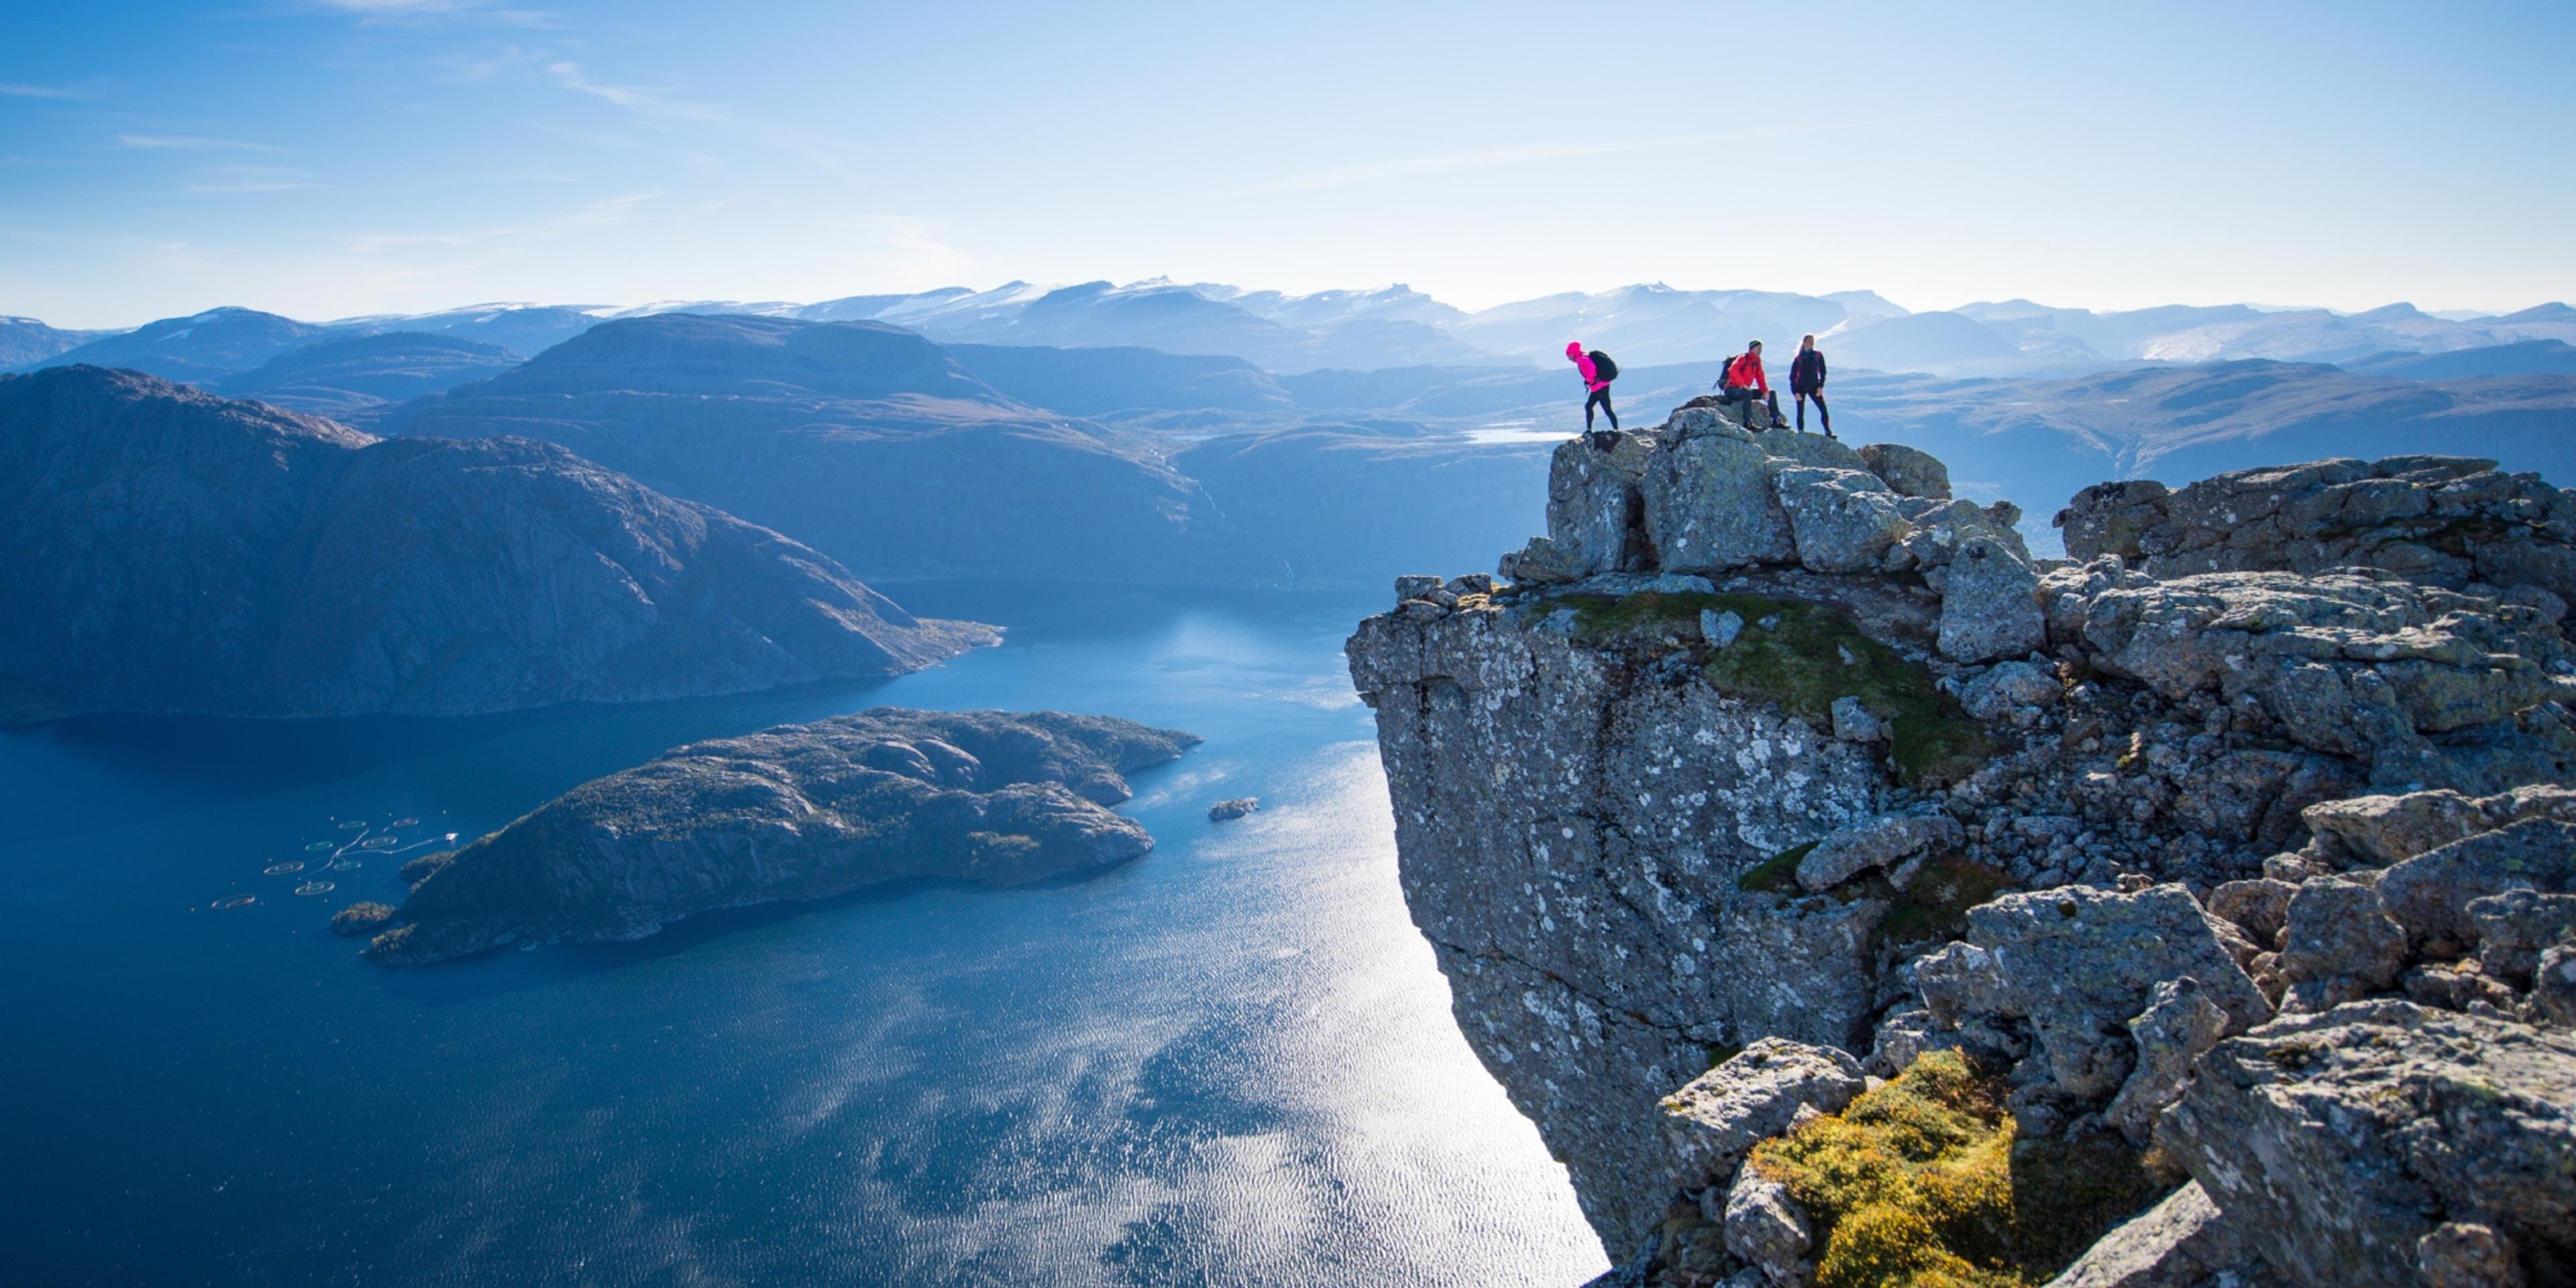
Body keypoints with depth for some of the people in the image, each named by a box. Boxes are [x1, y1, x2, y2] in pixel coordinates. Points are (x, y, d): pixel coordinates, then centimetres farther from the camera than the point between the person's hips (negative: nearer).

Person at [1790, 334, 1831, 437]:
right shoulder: (1798, 359, 1)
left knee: (1823, 409, -10)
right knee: (1800, 412, -2)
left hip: (1814, 387, 1)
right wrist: (1795, 392, -7)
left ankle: (1828, 432, -7)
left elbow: (1823, 372, 6)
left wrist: (1821, 386, -6)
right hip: (1801, 387, -1)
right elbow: (1792, 376, 2)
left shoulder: (1818, 355, 5)